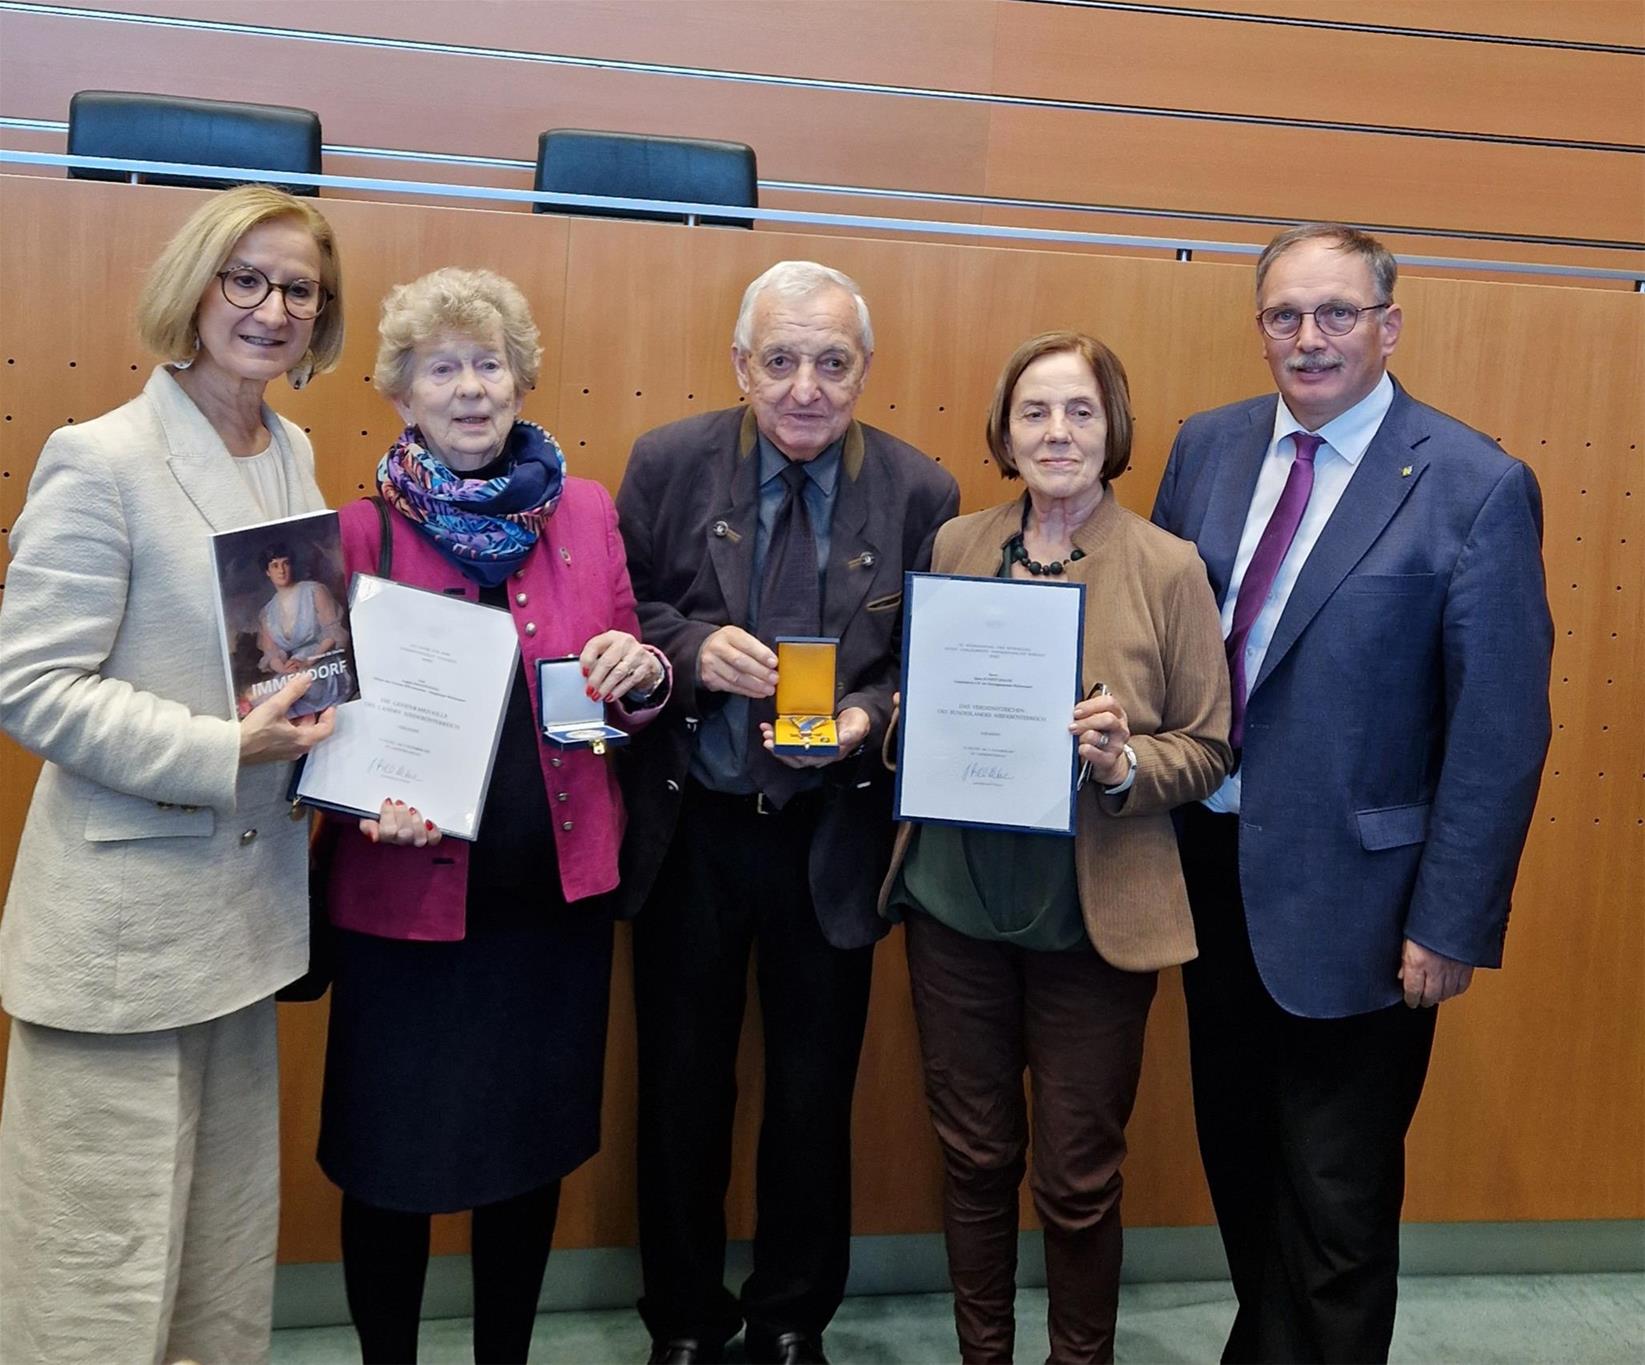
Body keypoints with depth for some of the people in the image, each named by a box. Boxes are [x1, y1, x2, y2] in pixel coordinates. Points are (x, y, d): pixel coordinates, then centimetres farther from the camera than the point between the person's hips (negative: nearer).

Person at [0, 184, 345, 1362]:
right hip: (124, 921, -7)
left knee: (228, 1249, 18)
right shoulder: (102, 460, -12)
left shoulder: (295, 458, 9)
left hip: (244, 906, 7)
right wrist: (221, 751, -23)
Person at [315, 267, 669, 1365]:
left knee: (533, 1148, 17)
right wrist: (372, 801, -18)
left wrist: (644, 671, -11)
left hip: (558, 891, 3)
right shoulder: (362, 529, -4)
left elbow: (631, 693, 11)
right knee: (391, 1163, 9)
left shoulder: (586, 511, 3)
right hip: (408, 893, -2)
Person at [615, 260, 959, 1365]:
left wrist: (871, 719, -19)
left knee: (815, 1093, 14)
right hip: (688, 828, 0)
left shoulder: (921, 493, -5)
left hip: (833, 839, 0)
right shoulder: (668, 463, -4)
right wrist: (693, 645, -20)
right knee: (683, 1087, 14)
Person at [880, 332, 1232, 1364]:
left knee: (1078, 1178, 9)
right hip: (955, 899, 3)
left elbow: (1207, 748, -2)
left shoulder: (1169, 567, -5)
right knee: (973, 1154, 16)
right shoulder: (953, 546, 4)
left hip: (1093, 916, -3)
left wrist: (1125, 764, -21)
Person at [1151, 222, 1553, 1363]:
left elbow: (1502, 731, -12)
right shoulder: (1209, 447, 3)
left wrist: (1453, 925, -14)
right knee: (1238, 1154, 22)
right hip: (1211, 863, 6)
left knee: (1339, 1202, 8)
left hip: (1349, 893, -5)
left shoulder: (1477, 487, -12)